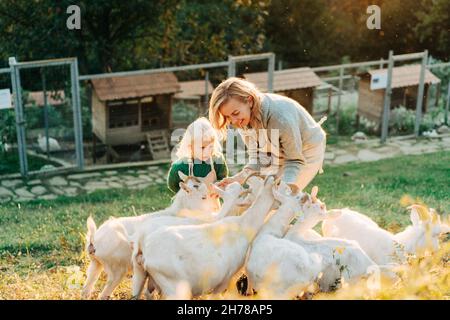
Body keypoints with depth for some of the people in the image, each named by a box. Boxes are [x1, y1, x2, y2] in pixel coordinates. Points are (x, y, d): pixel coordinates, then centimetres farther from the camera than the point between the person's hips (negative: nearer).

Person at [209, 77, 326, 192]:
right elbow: (256, 157, -17)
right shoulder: (243, 120, -21)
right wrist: (240, 177, -36)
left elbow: (295, 160, -29)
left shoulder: (281, 117, -41)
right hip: (279, 155, 6)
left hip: (306, 152, -6)